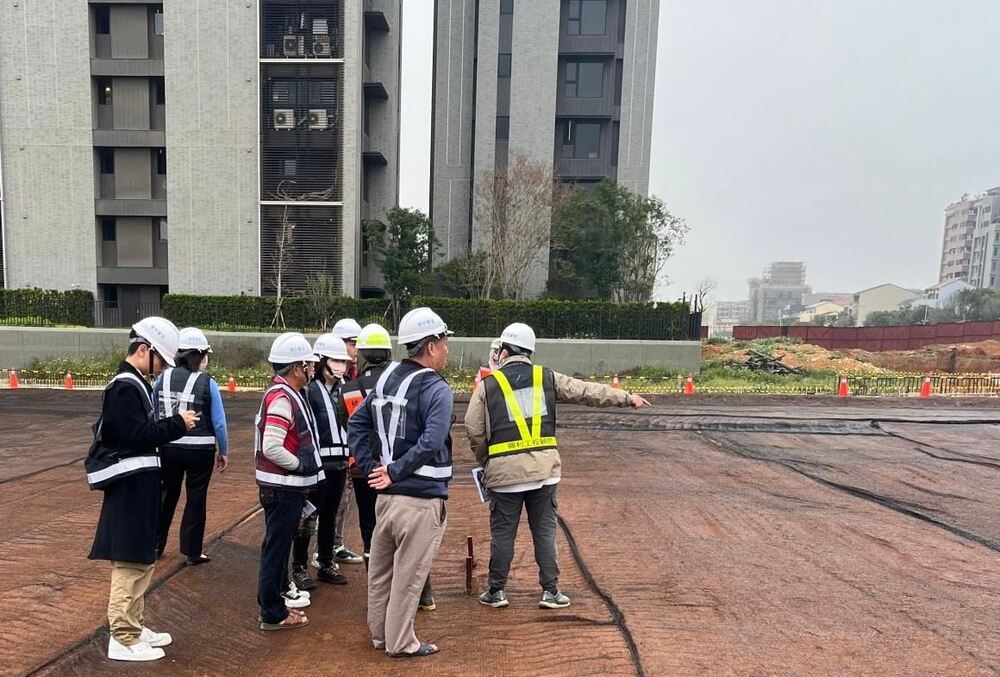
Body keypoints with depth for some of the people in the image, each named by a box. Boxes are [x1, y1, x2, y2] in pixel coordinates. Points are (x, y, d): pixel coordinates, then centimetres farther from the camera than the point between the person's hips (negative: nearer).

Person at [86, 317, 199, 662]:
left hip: (137, 483, 10)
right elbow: (137, 435, -24)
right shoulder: (126, 387, -18)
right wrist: (178, 423, -16)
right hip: (131, 485, -10)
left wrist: (172, 425, 4)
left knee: (140, 559, 18)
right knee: (130, 560, -1)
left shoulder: (133, 383, 14)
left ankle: (134, 627, 30)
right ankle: (123, 639, 10)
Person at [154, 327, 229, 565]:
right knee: (196, 498, 10)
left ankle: (156, 544, 36)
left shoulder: (163, 378, -2)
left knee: (167, 494, 22)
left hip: (168, 447, 4)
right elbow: (219, 423, -10)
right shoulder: (207, 383, -12)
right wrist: (223, 452, 2)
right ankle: (192, 552, 20)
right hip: (200, 450, -4)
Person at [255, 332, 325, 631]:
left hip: (288, 487, 10)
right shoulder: (281, 398, -21)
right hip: (282, 488, -10)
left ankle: (276, 600, 34)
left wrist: (306, 466, 12)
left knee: (279, 546, 20)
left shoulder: (286, 394, 11)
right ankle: (273, 614, 15)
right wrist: (302, 465, -17)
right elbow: (272, 448, -28)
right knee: (276, 548, 2)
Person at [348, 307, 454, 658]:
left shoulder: (387, 377, 7)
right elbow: (430, 443, -28)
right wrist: (395, 472, -17)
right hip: (421, 499, -8)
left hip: (385, 494, 8)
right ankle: (400, 643, 24)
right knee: (408, 574, 8)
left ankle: (380, 634, 38)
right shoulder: (437, 389, -16)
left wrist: (370, 466, 6)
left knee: (380, 569, 21)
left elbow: (356, 424, 10)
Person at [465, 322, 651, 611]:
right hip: (544, 469, 2)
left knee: (502, 533, 11)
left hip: (504, 471, -1)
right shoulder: (547, 378, 4)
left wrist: (485, 461, 14)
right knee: (544, 531, 12)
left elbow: (474, 431, -2)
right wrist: (628, 398, 13)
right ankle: (551, 592, 19)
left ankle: (496, 591, 22)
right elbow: (589, 392, 6)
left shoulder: (488, 384, 0)